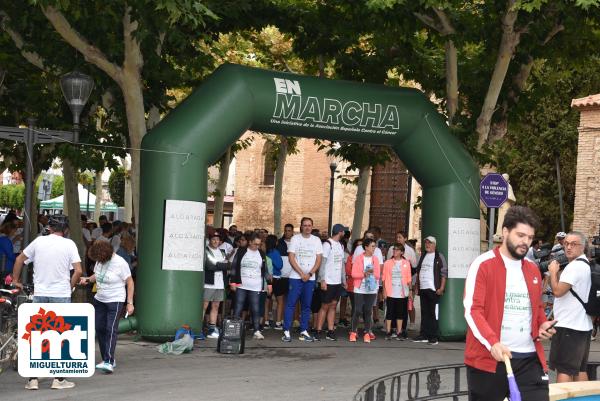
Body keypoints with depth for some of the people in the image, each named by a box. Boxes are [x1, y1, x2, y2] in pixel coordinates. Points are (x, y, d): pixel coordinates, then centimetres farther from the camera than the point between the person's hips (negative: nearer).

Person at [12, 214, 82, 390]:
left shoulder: (39, 241, 5)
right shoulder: (69, 244, -3)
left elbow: (19, 260, 13)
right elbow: (78, 271, -10)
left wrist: (15, 280, 25)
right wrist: (70, 287, 5)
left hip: (39, 295, 2)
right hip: (61, 296, -2)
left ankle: (33, 379, 8)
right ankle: (59, 379, 8)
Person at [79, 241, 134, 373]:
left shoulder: (120, 263, -16)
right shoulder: (99, 261, 2)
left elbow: (130, 283, -10)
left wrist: (130, 303, -12)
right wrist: (88, 279, -1)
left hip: (115, 301, -7)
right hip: (99, 300, 7)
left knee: (111, 330, -15)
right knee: (99, 329, 6)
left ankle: (109, 362, -21)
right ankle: (106, 359, 17)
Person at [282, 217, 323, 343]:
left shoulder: (316, 240, 7)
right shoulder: (295, 239, 0)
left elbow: (319, 260, 4)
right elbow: (291, 258, -5)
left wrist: (309, 274, -8)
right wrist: (302, 273, -10)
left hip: (310, 278, 3)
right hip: (296, 277, -3)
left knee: (306, 305, 5)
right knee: (291, 304, -6)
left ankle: (304, 331, 10)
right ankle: (286, 331, -4)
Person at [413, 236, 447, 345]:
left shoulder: (439, 256, -2)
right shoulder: (423, 256, 17)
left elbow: (444, 273, -6)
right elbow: (418, 272, 21)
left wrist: (441, 288, -13)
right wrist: (416, 286, 15)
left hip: (433, 290, -6)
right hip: (422, 289, 6)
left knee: (433, 314, -5)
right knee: (424, 313, 10)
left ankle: (433, 337, -3)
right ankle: (424, 335, 14)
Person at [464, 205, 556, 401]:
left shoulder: (533, 269, 14)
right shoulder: (483, 265, -6)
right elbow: (472, 310, -13)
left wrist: (542, 324, 6)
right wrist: (492, 342, -27)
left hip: (530, 359, 5)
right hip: (488, 359, -5)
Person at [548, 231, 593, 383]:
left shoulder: (574, 266, -17)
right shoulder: (586, 264, 15)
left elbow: (558, 291, -21)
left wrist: (553, 272, -7)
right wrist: (558, 272, 7)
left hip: (569, 326, -10)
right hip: (583, 325, 10)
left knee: (564, 370, -8)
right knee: (581, 370, 12)